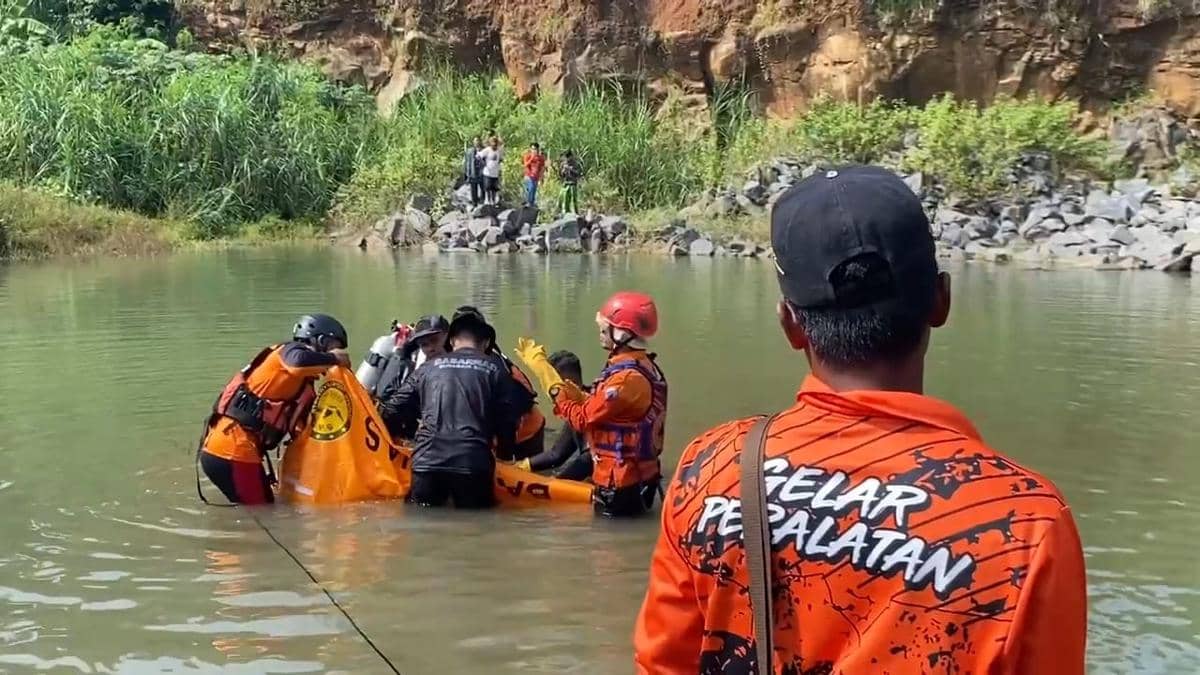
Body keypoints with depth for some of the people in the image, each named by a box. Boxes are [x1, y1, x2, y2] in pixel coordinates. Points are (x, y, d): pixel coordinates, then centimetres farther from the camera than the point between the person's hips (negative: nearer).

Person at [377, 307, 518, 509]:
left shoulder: (429, 368, 16)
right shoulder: (494, 369, 11)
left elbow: (392, 411, 15)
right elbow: (507, 420, 7)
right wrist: (505, 451, 26)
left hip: (427, 462, 2)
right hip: (474, 464, -1)